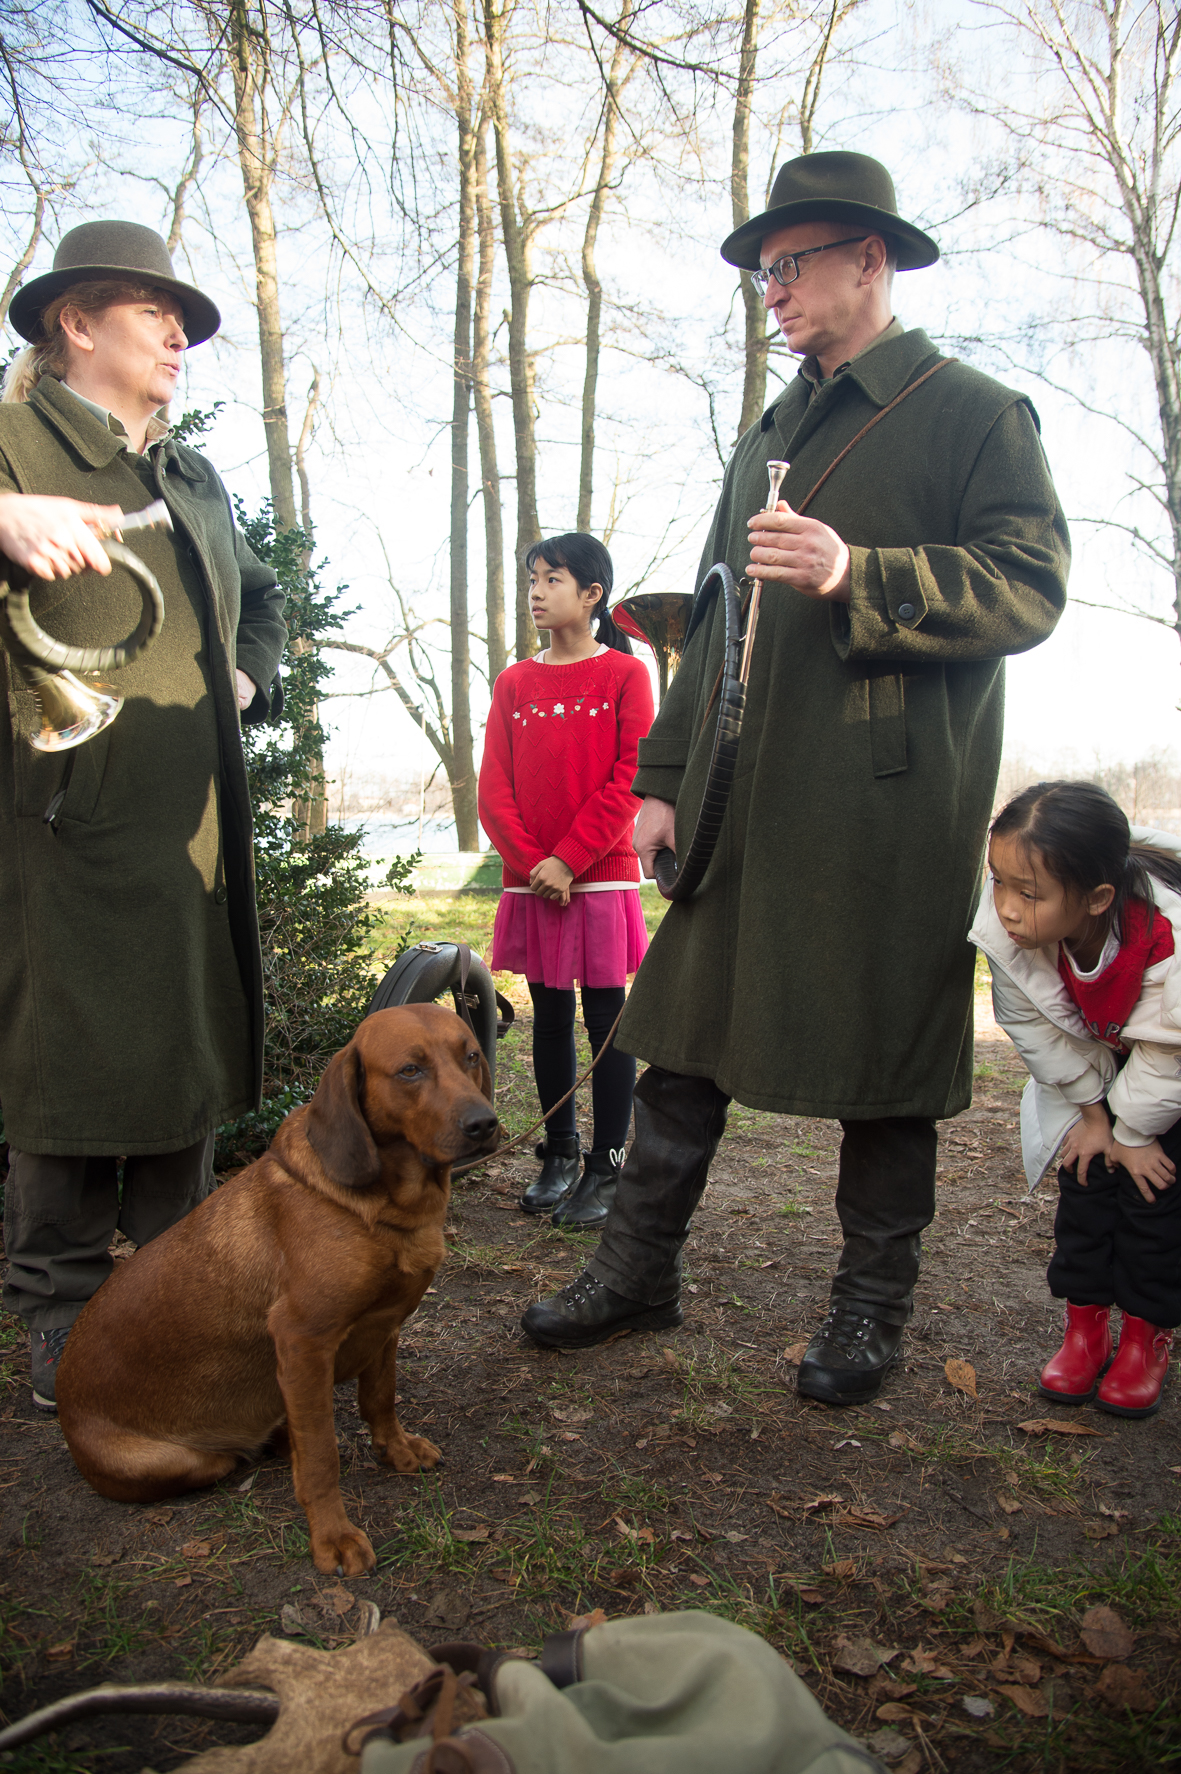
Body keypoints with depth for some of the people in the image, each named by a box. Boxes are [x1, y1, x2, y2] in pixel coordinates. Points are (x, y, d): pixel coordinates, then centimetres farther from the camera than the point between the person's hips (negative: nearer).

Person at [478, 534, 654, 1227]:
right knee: (550, 1016, 12)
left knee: (605, 1018, 1)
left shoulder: (625, 673, -1)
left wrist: (569, 859, -14)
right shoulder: (514, 682, 11)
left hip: (602, 876, -4)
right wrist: (532, 863, -9)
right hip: (530, 880, 4)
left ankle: (607, 1168, 10)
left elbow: (629, 779, -9)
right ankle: (560, 1155, 24)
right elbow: (495, 786, 5)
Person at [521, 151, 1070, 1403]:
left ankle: (871, 1309, 20)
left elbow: (1029, 590, -7)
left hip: (891, 807, -6)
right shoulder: (768, 438, 23)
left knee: (882, 1062, 3)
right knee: (685, 1028, 7)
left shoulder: (975, 413, 4)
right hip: (741, 797, 6)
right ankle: (638, 1270, 21)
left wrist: (857, 576, -20)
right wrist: (662, 776, 13)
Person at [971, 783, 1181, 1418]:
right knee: (1086, 1170, 1)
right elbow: (1033, 1028, -15)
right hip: (1092, 1063, 3)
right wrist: (1092, 1113, -8)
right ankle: (1086, 1325, 15)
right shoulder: (1006, 934, -34)